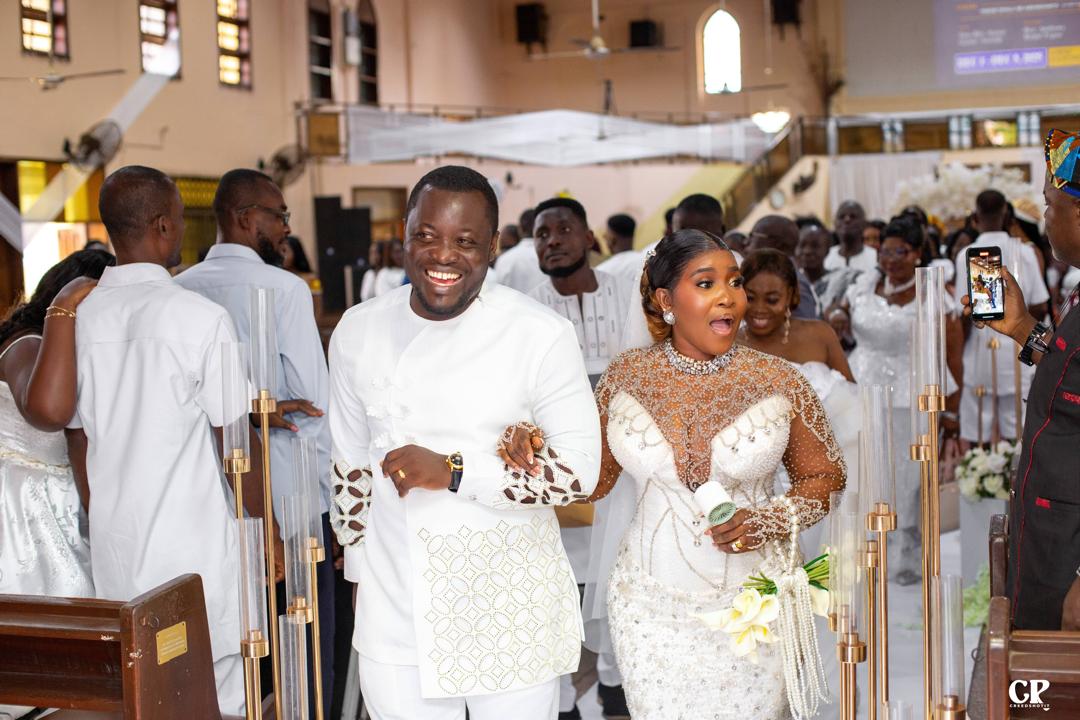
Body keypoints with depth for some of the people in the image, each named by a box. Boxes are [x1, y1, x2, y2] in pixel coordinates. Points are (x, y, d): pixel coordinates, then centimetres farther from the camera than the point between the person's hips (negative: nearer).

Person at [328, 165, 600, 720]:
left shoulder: (542, 335, -11)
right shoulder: (358, 331, 2)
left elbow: (580, 469, -12)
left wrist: (453, 472, -20)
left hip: (510, 611, -3)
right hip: (393, 609, 3)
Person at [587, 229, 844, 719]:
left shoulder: (777, 381, -6)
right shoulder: (626, 376, -2)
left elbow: (826, 475, 4)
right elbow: (592, 478, 6)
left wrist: (769, 521, -13)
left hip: (753, 605, -1)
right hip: (653, 607, 1)